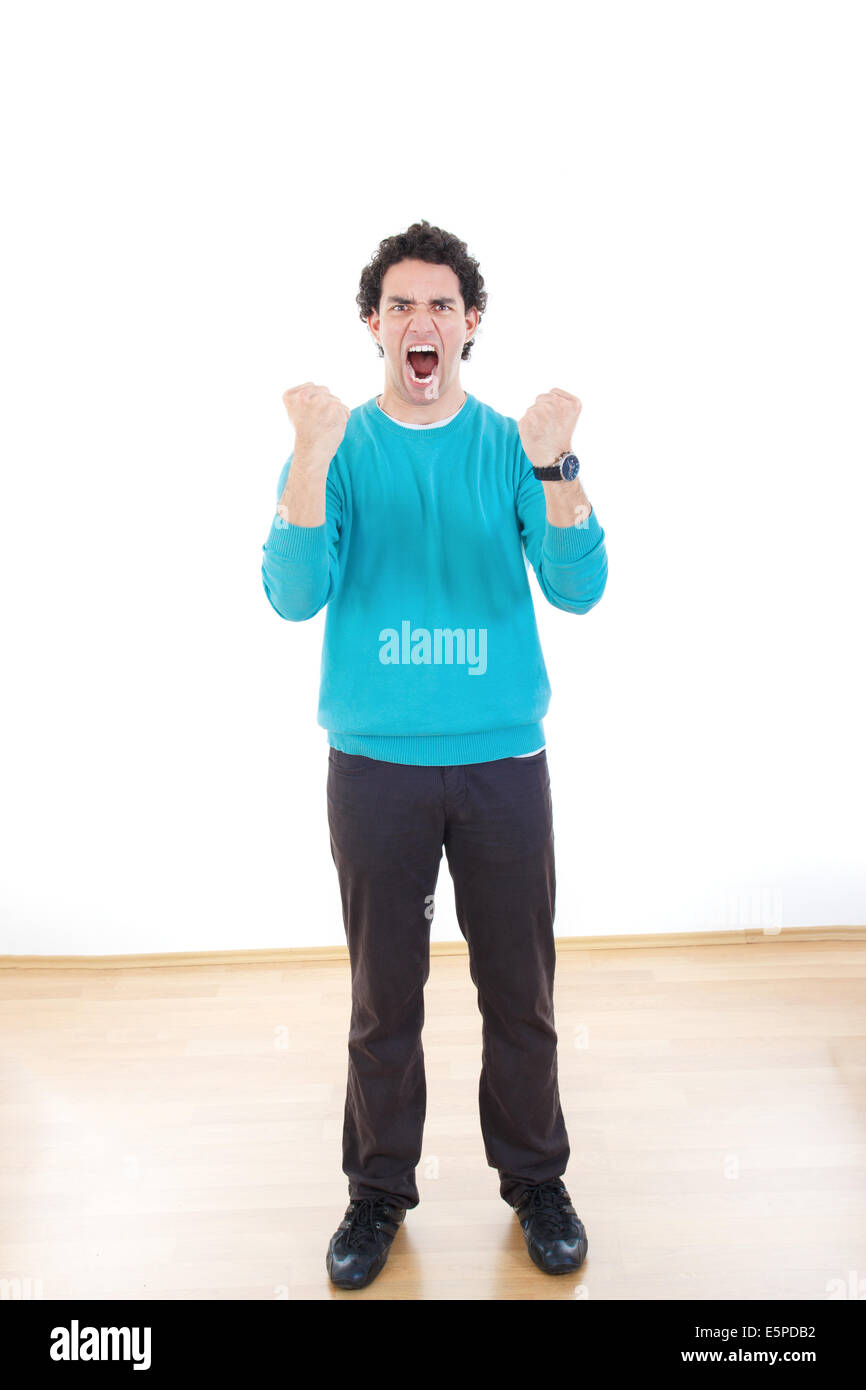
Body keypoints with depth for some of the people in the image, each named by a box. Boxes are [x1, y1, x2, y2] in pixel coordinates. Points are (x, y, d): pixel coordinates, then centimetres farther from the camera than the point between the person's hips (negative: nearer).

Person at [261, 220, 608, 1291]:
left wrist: (553, 468, -25)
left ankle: (534, 1180, 32)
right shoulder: (339, 448, 2)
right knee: (385, 998, 9)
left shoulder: (514, 447, 2)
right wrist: (312, 458, -24)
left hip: (504, 760, 1)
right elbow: (295, 596, -12)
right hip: (375, 762, 0)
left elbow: (579, 590, -9)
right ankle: (380, 1190, 30)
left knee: (520, 992, 10)